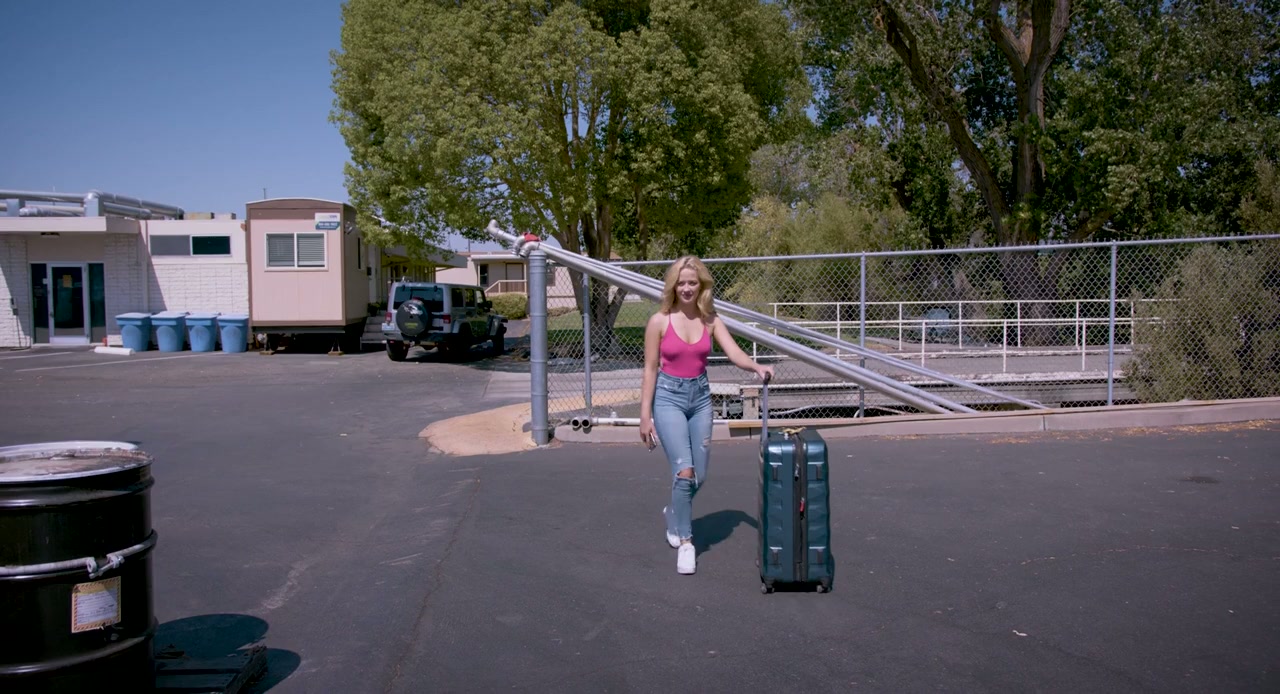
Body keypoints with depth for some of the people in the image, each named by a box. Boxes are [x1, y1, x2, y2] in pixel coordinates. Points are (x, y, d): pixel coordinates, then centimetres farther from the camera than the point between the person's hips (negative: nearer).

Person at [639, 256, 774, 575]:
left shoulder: (710, 320, 2)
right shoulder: (659, 321, -7)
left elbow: (734, 353, -9)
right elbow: (650, 369, -4)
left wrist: (757, 367, -31)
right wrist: (645, 415, -6)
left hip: (700, 397, 4)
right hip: (668, 397, -4)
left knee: (699, 476, 9)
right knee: (684, 471, -16)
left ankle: (674, 514, 39)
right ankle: (685, 542, -1)